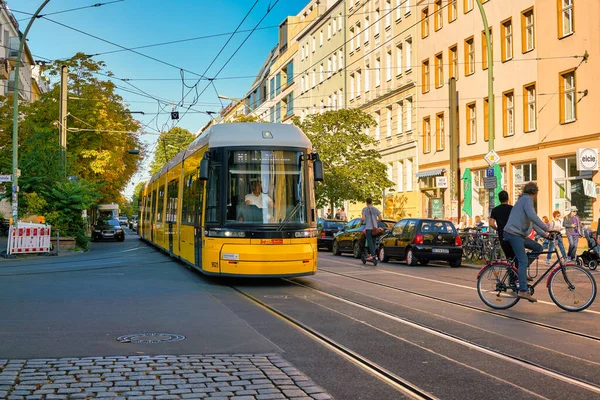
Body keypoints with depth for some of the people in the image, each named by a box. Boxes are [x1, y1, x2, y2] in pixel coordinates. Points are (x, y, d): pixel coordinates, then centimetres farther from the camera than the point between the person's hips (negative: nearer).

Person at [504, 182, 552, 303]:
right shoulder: (527, 199, -6)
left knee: (538, 247, 11)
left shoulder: (524, 200, 25)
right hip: (513, 233, -10)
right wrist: (546, 228, -18)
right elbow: (532, 216, -22)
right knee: (523, 261, -16)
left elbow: (532, 222, 27)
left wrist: (544, 234, 23)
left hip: (519, 234, 10)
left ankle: (520, 270, 6)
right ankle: (523, 291, -21)